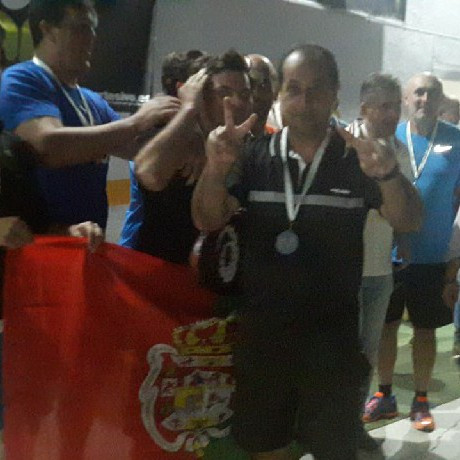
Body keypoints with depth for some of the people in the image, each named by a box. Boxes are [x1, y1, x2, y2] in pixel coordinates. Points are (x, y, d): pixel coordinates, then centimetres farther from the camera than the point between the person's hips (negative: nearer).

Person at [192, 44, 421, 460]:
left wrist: (390, 176, -37)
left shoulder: (356, 159, -5)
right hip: (261, 331, 2)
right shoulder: (254, 156, 0)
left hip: (333, 336, -1)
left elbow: (407, 222, -14)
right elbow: (208, 220, -8)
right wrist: (216, 168, -30)